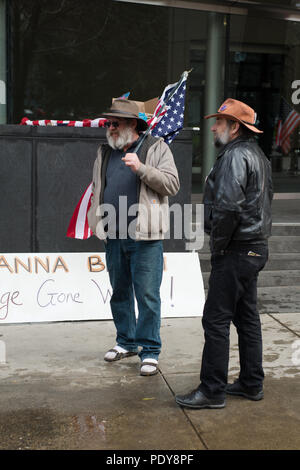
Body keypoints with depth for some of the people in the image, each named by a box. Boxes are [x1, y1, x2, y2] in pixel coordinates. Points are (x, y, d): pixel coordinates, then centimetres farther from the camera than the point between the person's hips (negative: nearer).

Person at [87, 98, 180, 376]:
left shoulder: (156, 148, 0)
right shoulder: (105, 152, 16)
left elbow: (172, 184, -9)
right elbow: (96, 190, 25)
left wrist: (141, 168, -19)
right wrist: (96, 221, 15)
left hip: (145, 238, -5)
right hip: (113, 237, 6)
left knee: (147, 297, -4)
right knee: (120, 293, 15)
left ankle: (149, 351, 6)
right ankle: (126, 342, 30)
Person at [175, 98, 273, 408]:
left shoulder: (235, 156, -15)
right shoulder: (258, 155, 17)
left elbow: (227, 205, -27)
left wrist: (217, 244, -14)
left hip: (236, 252, -11)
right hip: (256, 247, 11)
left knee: (216, 319, -5)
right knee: (247, 316, 16)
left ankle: (212, 391, 1)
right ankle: (251, 383, 25)